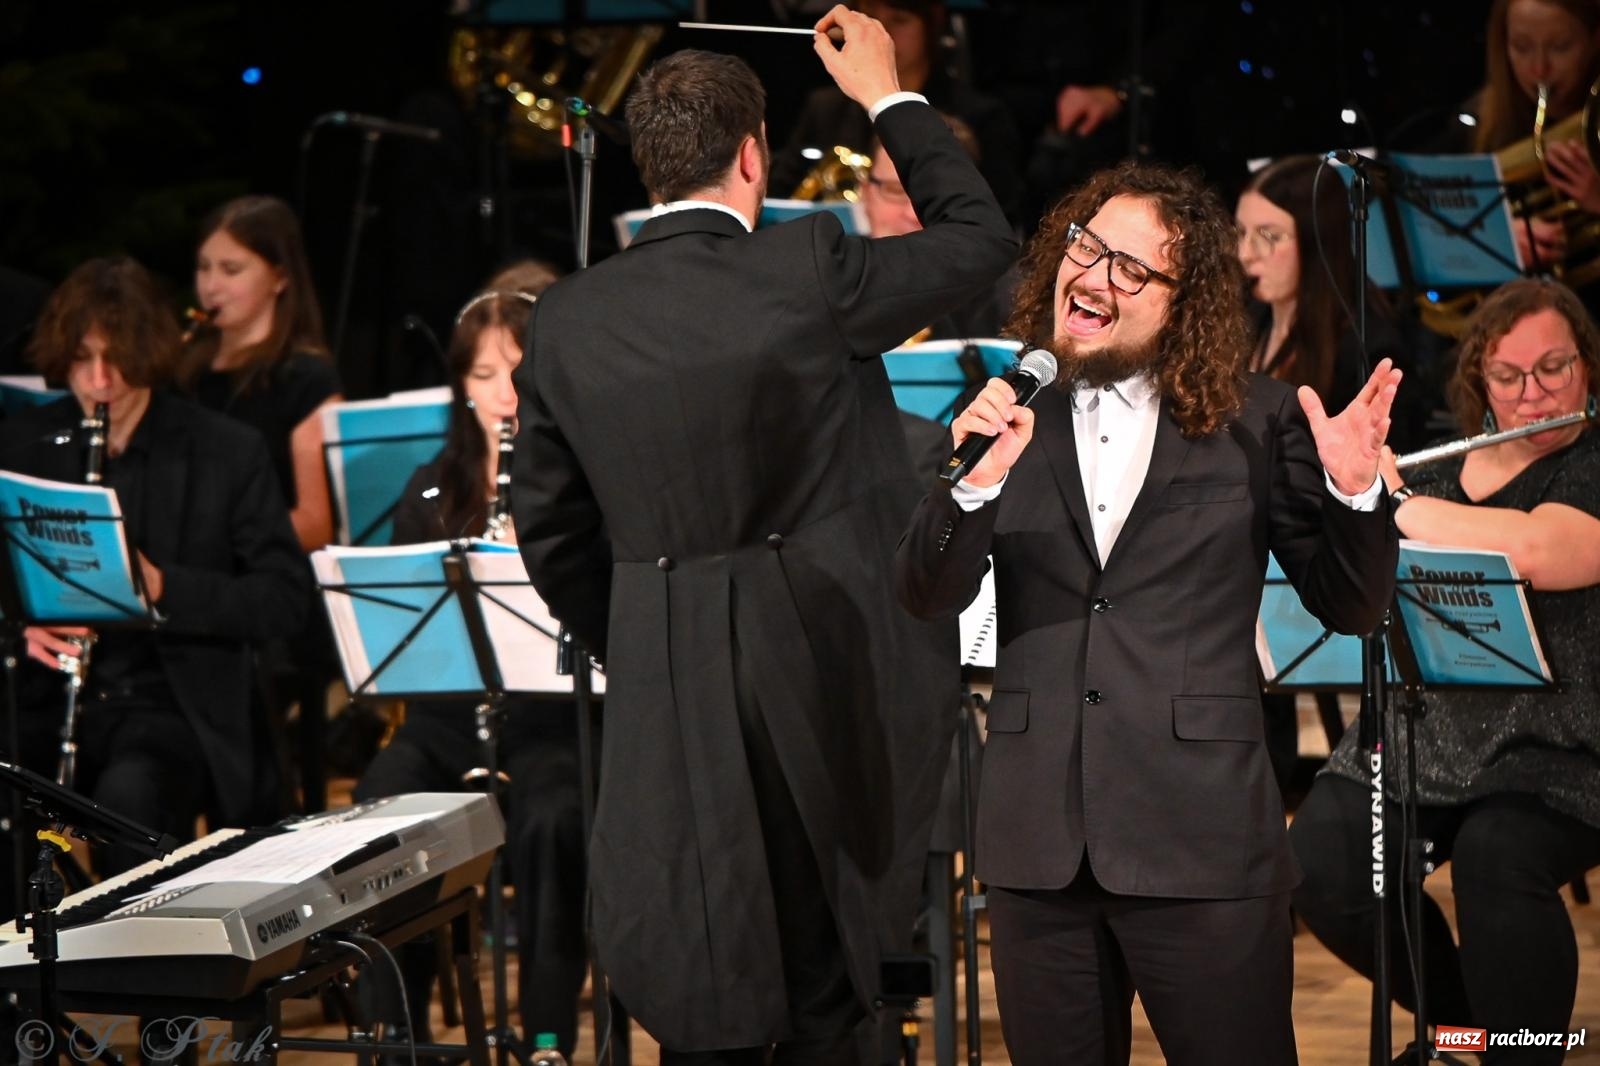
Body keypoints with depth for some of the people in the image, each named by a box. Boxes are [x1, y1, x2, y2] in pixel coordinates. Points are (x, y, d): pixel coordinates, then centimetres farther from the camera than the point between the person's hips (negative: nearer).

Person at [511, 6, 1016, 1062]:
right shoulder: (808, 272, -12)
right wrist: (888, 96, 15)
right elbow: (981, 238, 4)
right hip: (829, 687, -2)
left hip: (670, 711, 3)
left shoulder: (569, 321, 0)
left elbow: (551, 532, 9)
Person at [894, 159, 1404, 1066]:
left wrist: (1354, 491, -17)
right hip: (1040, 844, 2)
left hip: (1204, 843, -2)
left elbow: (1351, 608, 1)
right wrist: (976, 481, -20)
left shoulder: (1255, 422, 0)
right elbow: (929, 599, -3)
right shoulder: (1010, 413, 5)